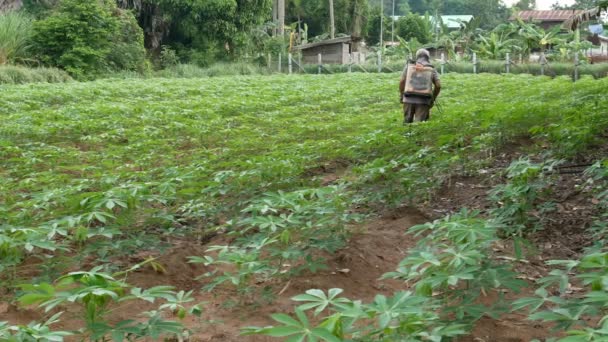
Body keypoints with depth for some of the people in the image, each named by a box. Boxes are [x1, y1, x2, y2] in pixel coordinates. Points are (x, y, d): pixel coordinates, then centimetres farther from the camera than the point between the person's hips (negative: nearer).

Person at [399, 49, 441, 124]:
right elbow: (438, 85, 1)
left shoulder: (409, 65, 10)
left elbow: (402, 82, 2)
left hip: (409, 99, 1)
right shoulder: (431, 69, 10)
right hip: (423, 101, -1)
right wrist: (433, 99, 13)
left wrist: (402, 96, 14)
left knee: (407, 123, 12)